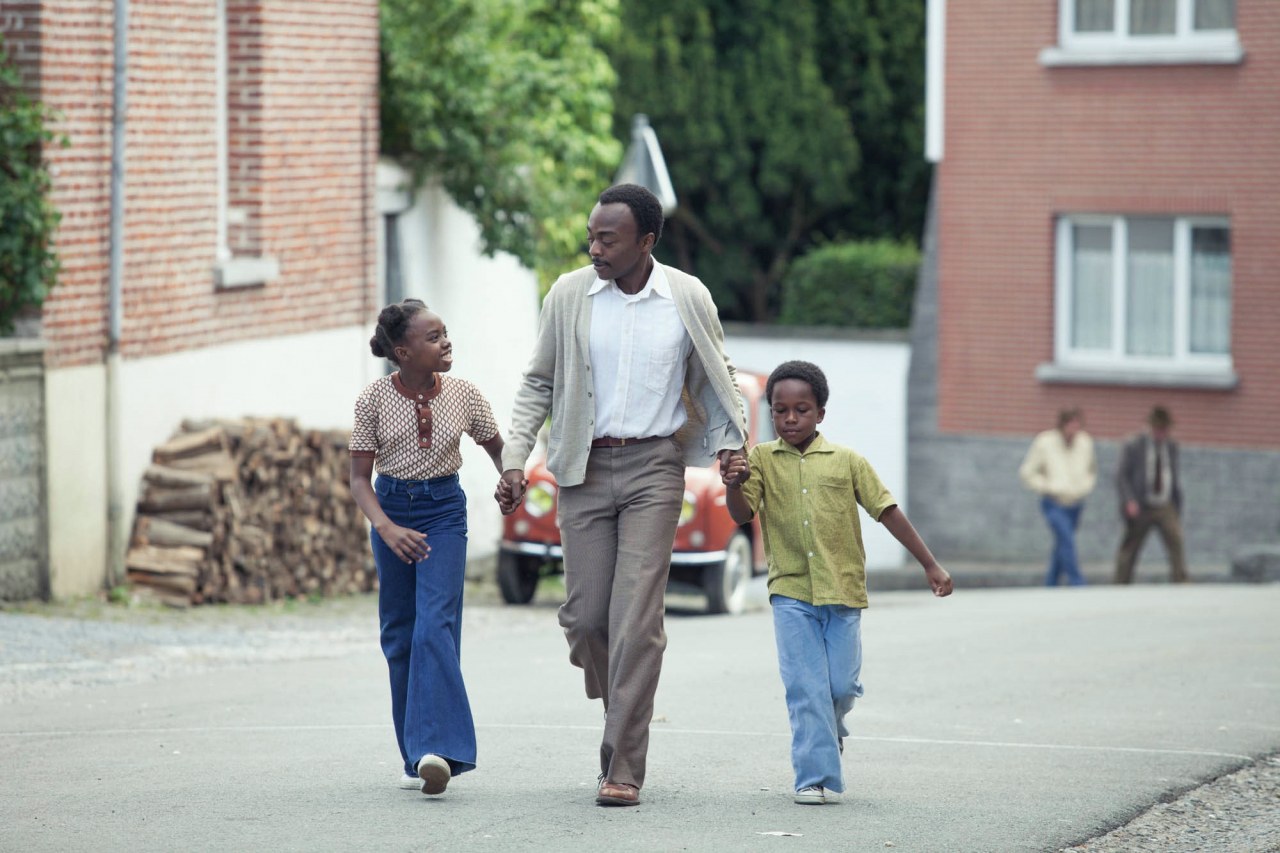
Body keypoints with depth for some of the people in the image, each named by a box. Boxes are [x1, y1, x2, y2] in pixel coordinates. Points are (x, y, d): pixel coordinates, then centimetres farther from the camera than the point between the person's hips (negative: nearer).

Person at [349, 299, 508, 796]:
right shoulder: (374, 400, -8)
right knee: (399, 635, 4)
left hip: (444, 510, -1)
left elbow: (496, 448, 10)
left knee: (435, 625, -17)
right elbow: (359, 478, -5)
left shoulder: (463, 396, -5)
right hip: (390, 509, 1)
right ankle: (416, 756, 13)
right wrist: (386, 528, -21)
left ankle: (436, 750, -26)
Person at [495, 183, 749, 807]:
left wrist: (731, 443, -2)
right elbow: (538, 384, 8)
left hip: (654, 467, -2)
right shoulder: (568, 296, 0)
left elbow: (717, 379, 12)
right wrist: (514, 460, -2)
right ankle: (622, 703, 31)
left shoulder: (688, 298, -2)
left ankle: (623, 768, -8)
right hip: (585, 468, 2)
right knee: (584, 614, 0)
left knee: (636, 615, -10)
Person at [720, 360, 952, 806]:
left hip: (843, 590, 1)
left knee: (842, 686, 2)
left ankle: (831, 730, 36)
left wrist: (930, 565, 5)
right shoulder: (762, 459, 3)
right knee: (805, 688, -7)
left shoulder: (847, 461, 2)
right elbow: (742, 514, -7)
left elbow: (888, 512, 5)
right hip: (791, 591, 0)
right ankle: (815, 777, -3)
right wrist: (732, 484, -30)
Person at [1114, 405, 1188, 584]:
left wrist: (1178, 508, 17)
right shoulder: (1133, 446, -2)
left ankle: (1181, 584, -17)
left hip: (1165, 507, 3)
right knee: (1129, 551, 2)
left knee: (1176, 542, -16)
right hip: (1141, 508, -3)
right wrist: (1129, 501, -17)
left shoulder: (1171, 446, 10)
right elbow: (1121, 476, -4)